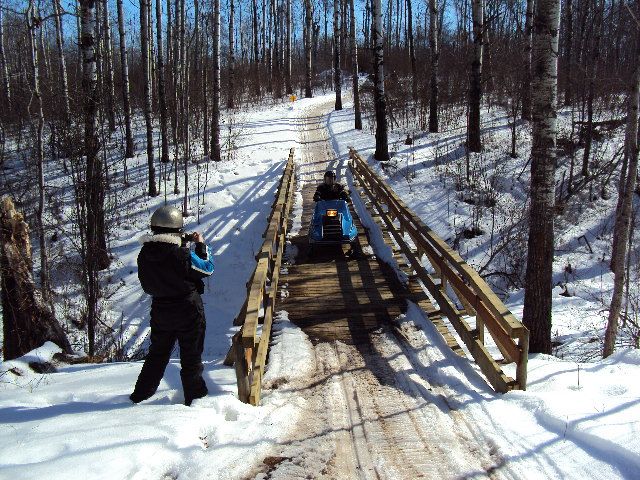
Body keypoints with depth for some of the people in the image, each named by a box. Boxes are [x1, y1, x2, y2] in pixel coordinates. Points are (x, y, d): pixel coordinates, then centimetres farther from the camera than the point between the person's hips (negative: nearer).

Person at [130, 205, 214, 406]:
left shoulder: (144, 255, -8)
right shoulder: (182, 255, -23)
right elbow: (207, 267, -10)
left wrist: (182, 245, 5)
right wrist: (201, 244, 4)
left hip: (160, 312, 5)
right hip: (188, 312, -5)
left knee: (157, 354, 22)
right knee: (191, 356, 10)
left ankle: (141, 394, 30)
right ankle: (195, 395, 20)